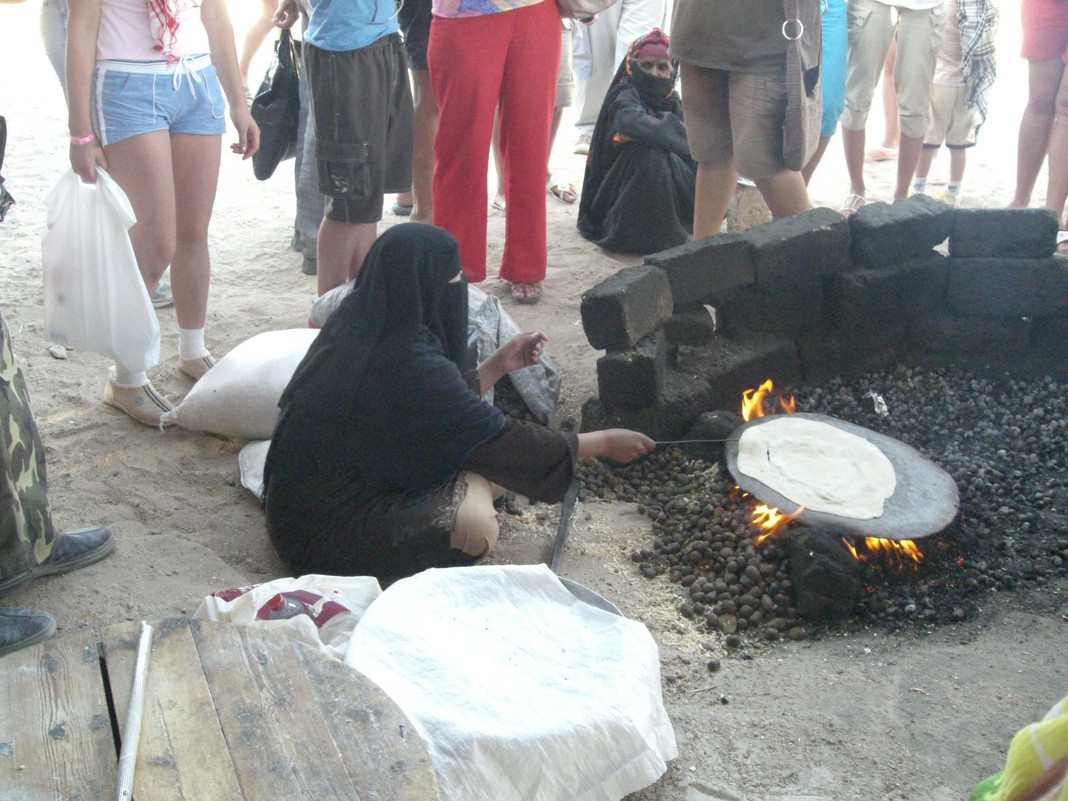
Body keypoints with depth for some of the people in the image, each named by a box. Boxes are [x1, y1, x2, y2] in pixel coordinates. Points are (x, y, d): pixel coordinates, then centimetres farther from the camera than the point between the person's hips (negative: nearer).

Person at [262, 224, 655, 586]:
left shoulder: (358, 322, 0)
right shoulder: (406, 362, -26)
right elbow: (501, 441, -17)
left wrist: (498, 365, 9)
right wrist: (605, 442, -5)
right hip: (326, 527, -9)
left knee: (485, 470, 8)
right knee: (474, 525, -26)